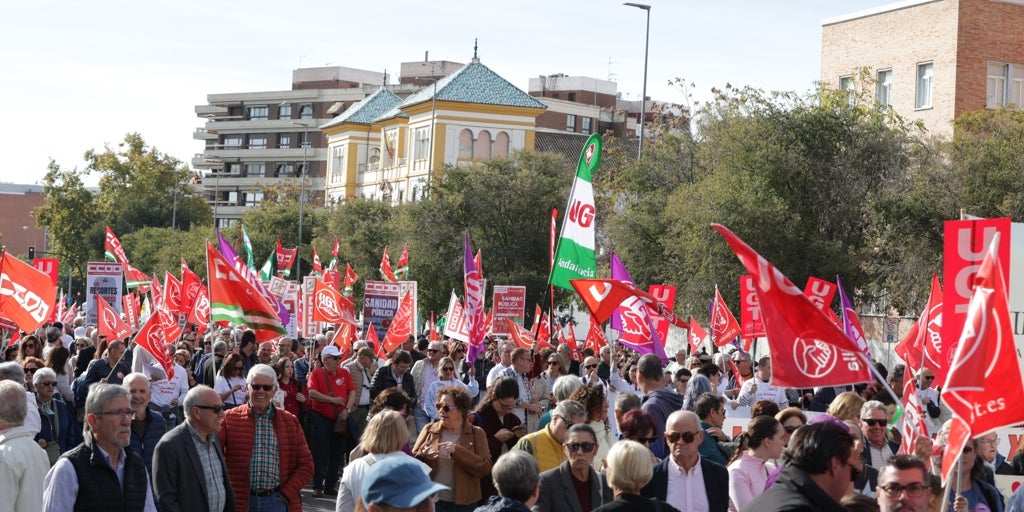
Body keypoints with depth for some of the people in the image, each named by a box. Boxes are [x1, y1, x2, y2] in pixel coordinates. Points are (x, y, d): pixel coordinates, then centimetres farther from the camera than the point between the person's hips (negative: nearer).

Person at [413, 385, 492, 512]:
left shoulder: (476, 433, -2)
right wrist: (423, 456, -17)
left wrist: (457, 451, -22)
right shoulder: (429, 429, 5)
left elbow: (486, 468, -12)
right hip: (431, 500, 1)